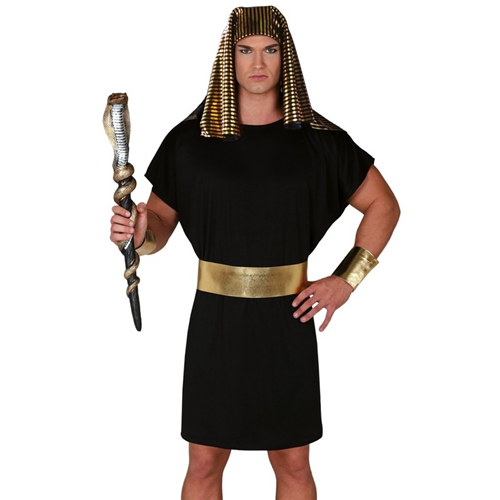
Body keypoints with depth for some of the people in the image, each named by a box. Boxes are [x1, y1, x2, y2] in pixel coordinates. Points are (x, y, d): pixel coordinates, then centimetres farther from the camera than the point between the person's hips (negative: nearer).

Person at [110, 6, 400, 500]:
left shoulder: (318, 139, 0)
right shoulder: (190, 139, 0)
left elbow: (383, 205, 8)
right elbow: (159, 223, 7)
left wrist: (346, 279, -2)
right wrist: (138, 232, -17)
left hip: (286, 318, 0)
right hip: (216, 317, 0)